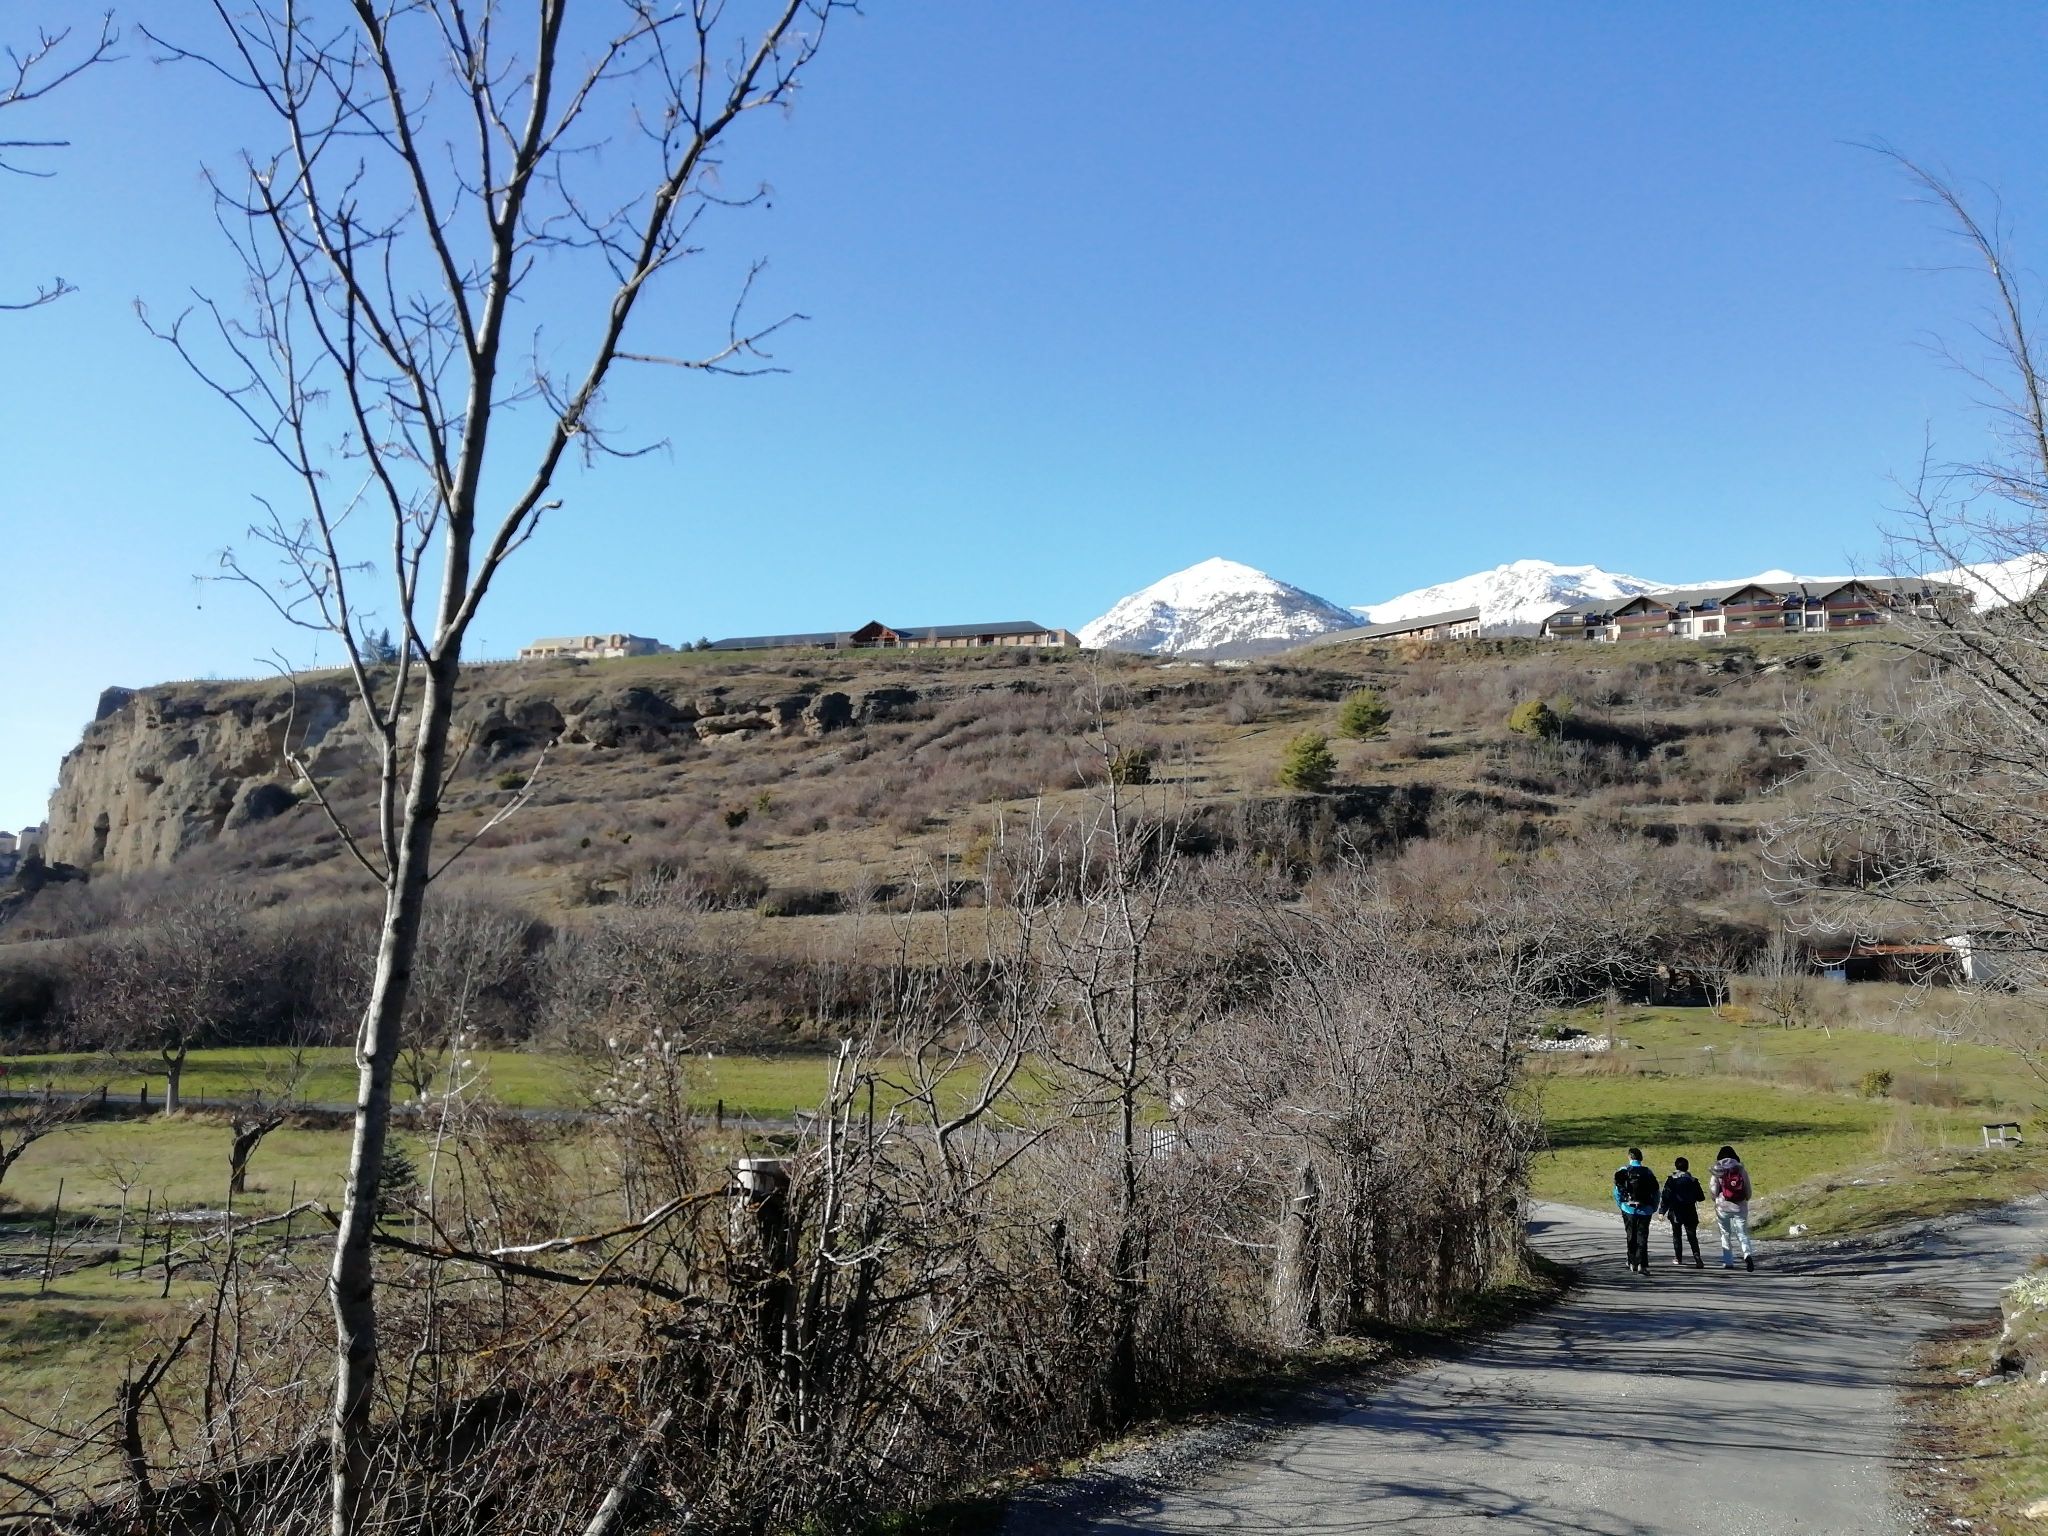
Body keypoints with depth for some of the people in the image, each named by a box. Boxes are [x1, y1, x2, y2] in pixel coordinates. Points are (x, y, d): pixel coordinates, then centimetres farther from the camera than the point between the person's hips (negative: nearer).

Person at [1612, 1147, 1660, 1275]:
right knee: (1642, 1237, 1)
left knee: (1631, 1236, 15)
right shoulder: (1648, 1172, 2)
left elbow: (1617, 1190, -4)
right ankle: (1641, 1265, -9)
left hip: (1629, 1208, 0)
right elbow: (1656, 1192, 2)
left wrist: (1620, 1204, 7)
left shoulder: (1623, 1171, -2)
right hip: (1645, 1209, 0)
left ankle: (1633, 1263, 22)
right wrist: (1654, 1209, 10)